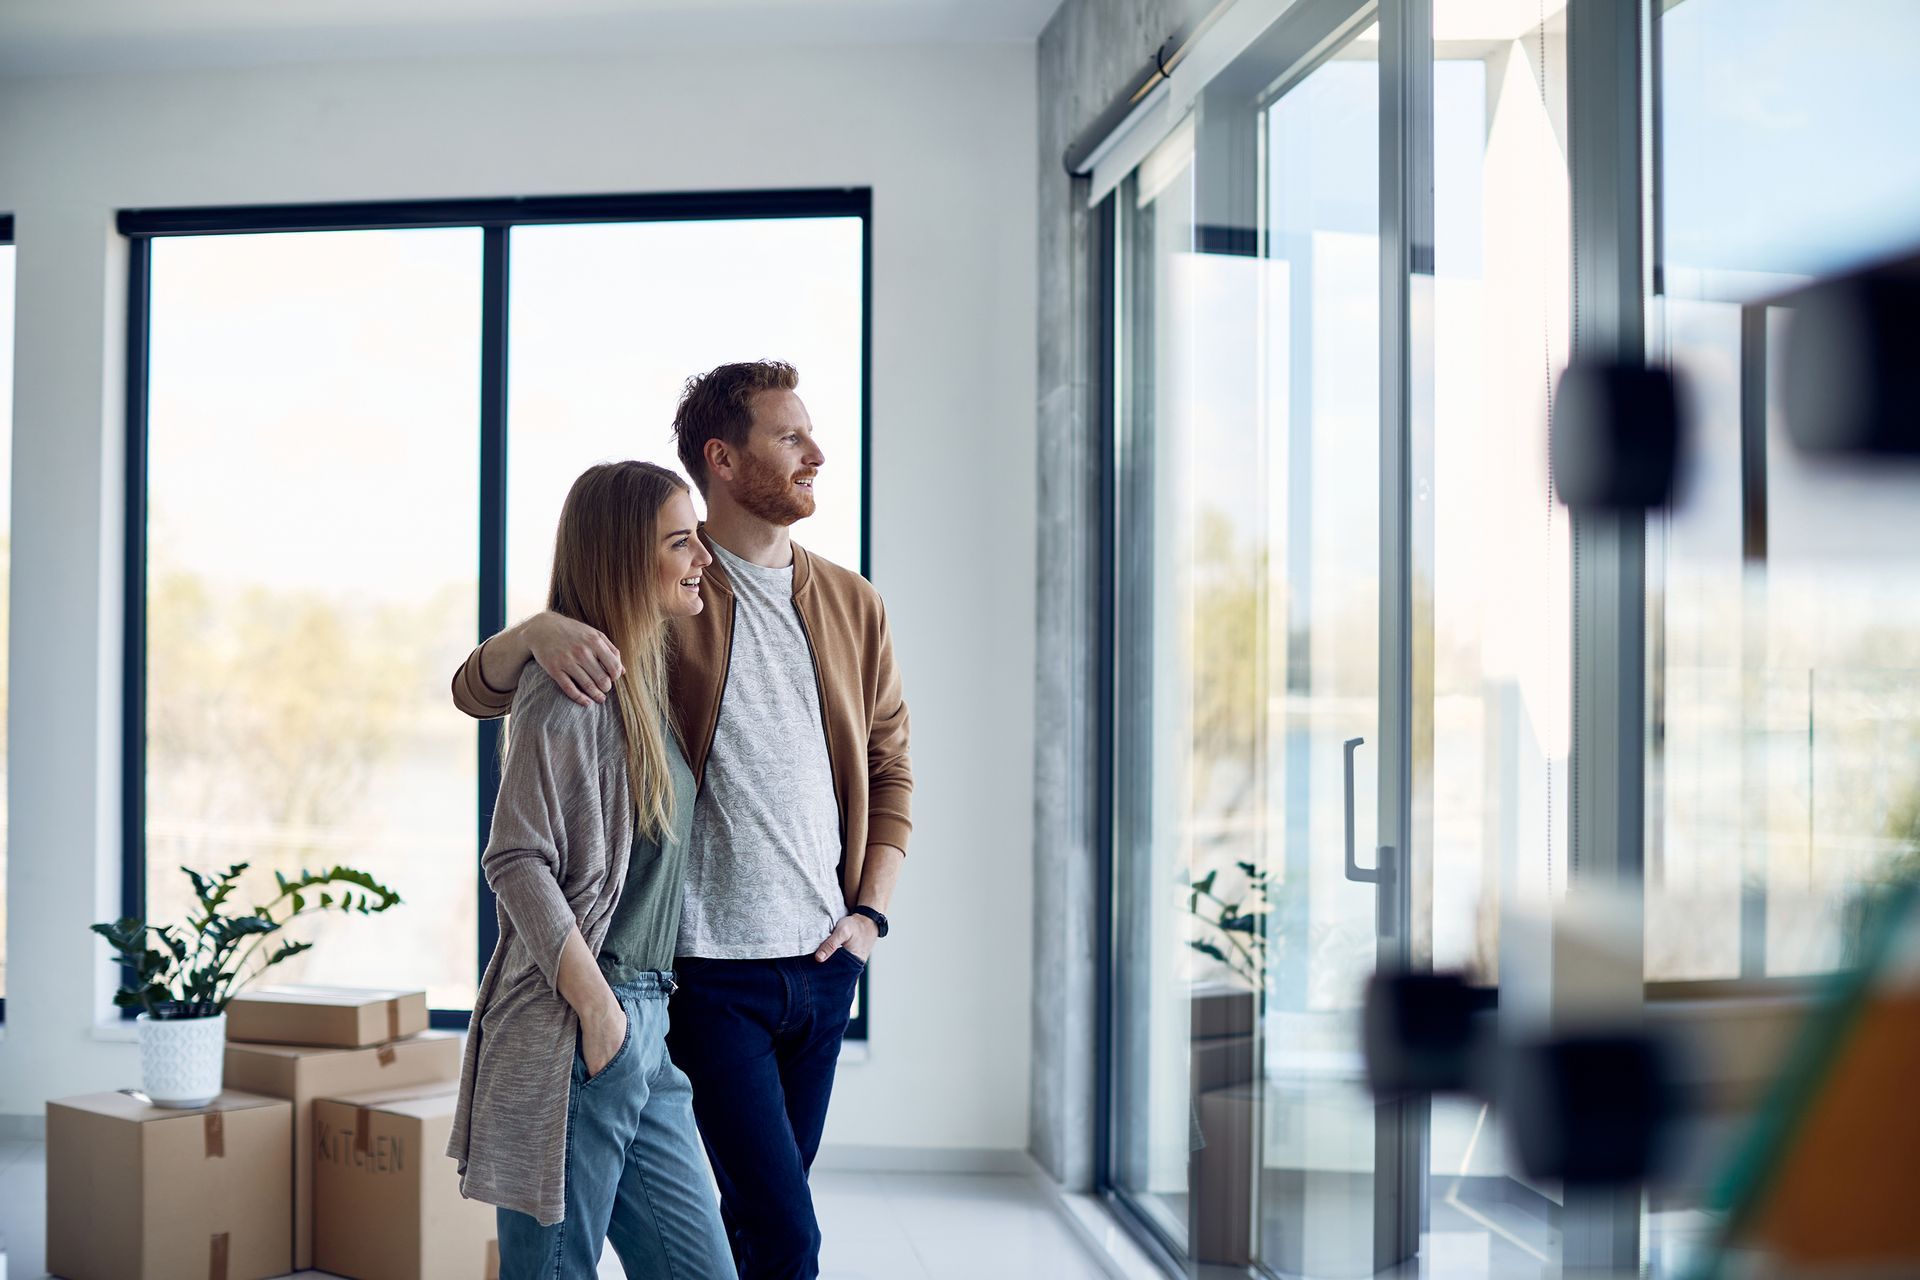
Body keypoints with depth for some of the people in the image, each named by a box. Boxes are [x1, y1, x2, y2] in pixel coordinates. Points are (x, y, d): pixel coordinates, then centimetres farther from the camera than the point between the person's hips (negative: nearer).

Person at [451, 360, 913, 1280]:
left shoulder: (851, 605, 10)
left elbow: (890, 766, 18)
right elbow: (475, 690, -5)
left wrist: (871, 910, 6)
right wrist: (540, 630, -27)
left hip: (824, 963, 5)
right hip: (711, 968, -5)